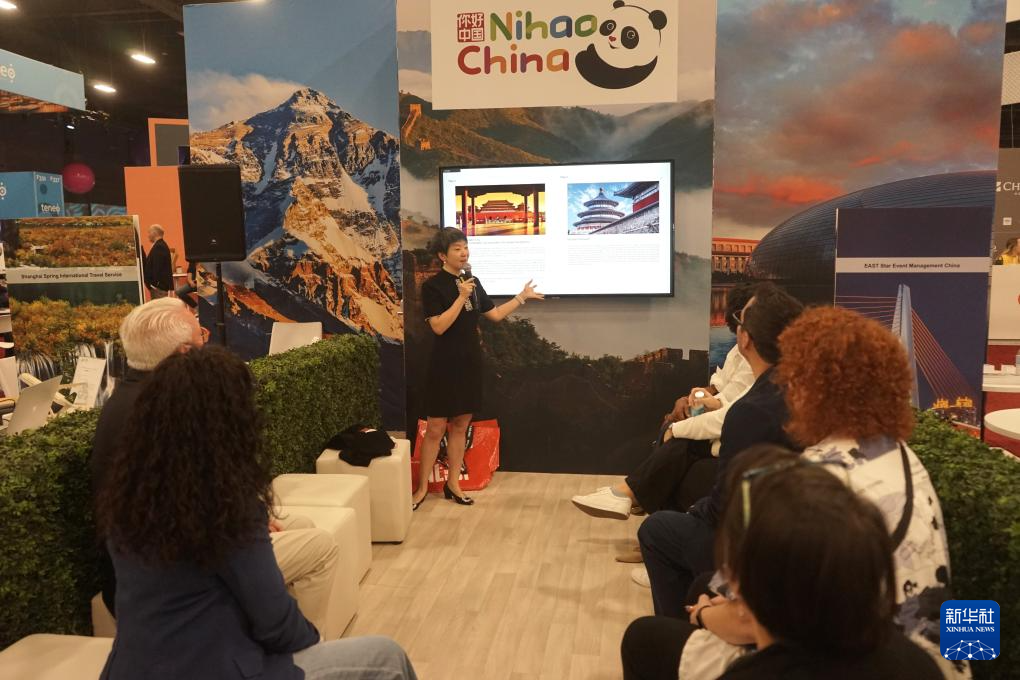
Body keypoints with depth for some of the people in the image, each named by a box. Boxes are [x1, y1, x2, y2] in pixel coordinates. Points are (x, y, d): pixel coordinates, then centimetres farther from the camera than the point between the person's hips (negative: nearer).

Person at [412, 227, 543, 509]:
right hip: (445, 365, -6)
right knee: (435, 428, -2)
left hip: (470, 363, 6)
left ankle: (453, 484, 22)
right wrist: (461, 297, -22)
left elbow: (495, 314, 16)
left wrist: (522, 297, 16)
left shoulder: (473, 281, 9)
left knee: (460, 425, 11)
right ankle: (422, 487, 10)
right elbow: (439, 327, -20)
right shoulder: (433, 286, -10)